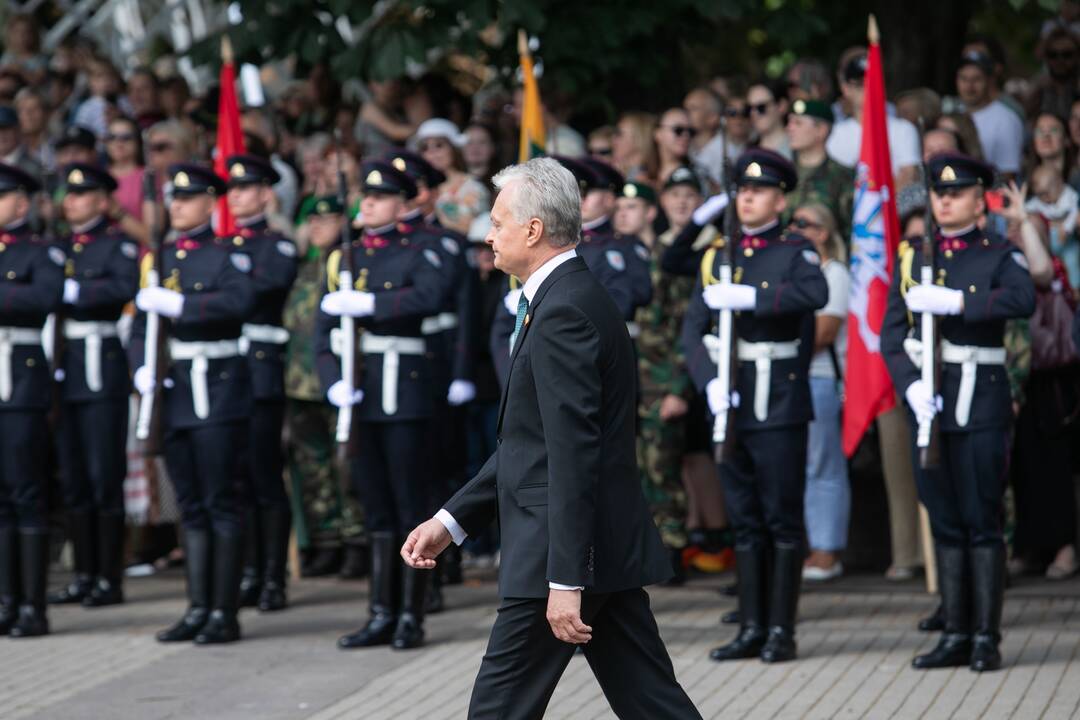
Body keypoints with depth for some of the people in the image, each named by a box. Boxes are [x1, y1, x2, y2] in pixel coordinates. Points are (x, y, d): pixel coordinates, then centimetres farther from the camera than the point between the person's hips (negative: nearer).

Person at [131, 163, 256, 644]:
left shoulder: (227, 256, -3)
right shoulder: (159, 259, 14)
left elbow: (240, 300, -23)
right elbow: (140, 322, 13)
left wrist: (177, 303, -27)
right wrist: (142, 368, -5)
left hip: (216, 389, -6)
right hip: (173, 393, 6)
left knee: (219, 504, -4)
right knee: (191, 507, 9)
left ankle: (224, 614, -2)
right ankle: (198, 609, 13)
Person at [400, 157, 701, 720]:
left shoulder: (563, 314, -16)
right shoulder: (574, 299, 16)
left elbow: (574, 454, -22)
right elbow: (530, 442, 21)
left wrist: (565, 581, -24)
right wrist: (451, 521, 18)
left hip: (571, 549, -10)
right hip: (608, 547, 10)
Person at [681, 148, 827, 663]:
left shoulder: (796, 253, -1)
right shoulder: (716, 258, 12)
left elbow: (815, 293, -24)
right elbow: (693, 329, 4)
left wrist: (748, 296, -29)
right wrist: (709, 381, -12)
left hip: (779, 404, -5)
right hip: (731, 403, 5)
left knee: (782, 519, -2)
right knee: (744, 520, 8)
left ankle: (781, 630, 2)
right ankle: (752, 629, 13)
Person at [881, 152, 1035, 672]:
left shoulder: (999, 257, 1)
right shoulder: (911, 258, 12)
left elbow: (1023, 299, -21)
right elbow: (892, 334, 5)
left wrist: (954, 301, -27)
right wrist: (911, 386, -11)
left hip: (981, 401, -4)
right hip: (928, 403, 4)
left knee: (981, 521, -3)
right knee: (944, 522, 8)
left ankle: (986, 637, 1)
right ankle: (955, 635, 13)